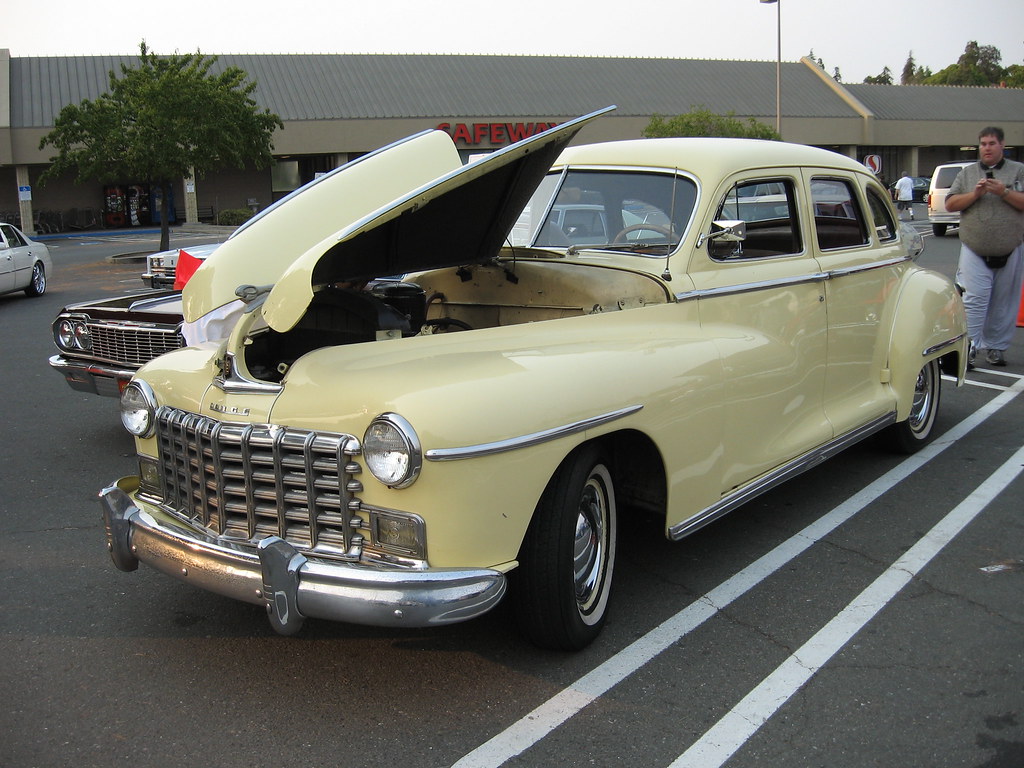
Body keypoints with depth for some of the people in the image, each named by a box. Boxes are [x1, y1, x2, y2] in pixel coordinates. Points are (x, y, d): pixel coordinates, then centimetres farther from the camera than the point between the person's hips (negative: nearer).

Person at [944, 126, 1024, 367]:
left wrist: (1004, 192, -14)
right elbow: (950, 204, 5)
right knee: (974, 299, -8)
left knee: (1004, 303, 5)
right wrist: (975, 193, -8)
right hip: (975, 252, 0)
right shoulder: (967, 173, 12)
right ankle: (969, 348, -7)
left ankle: (996, 348, 16)